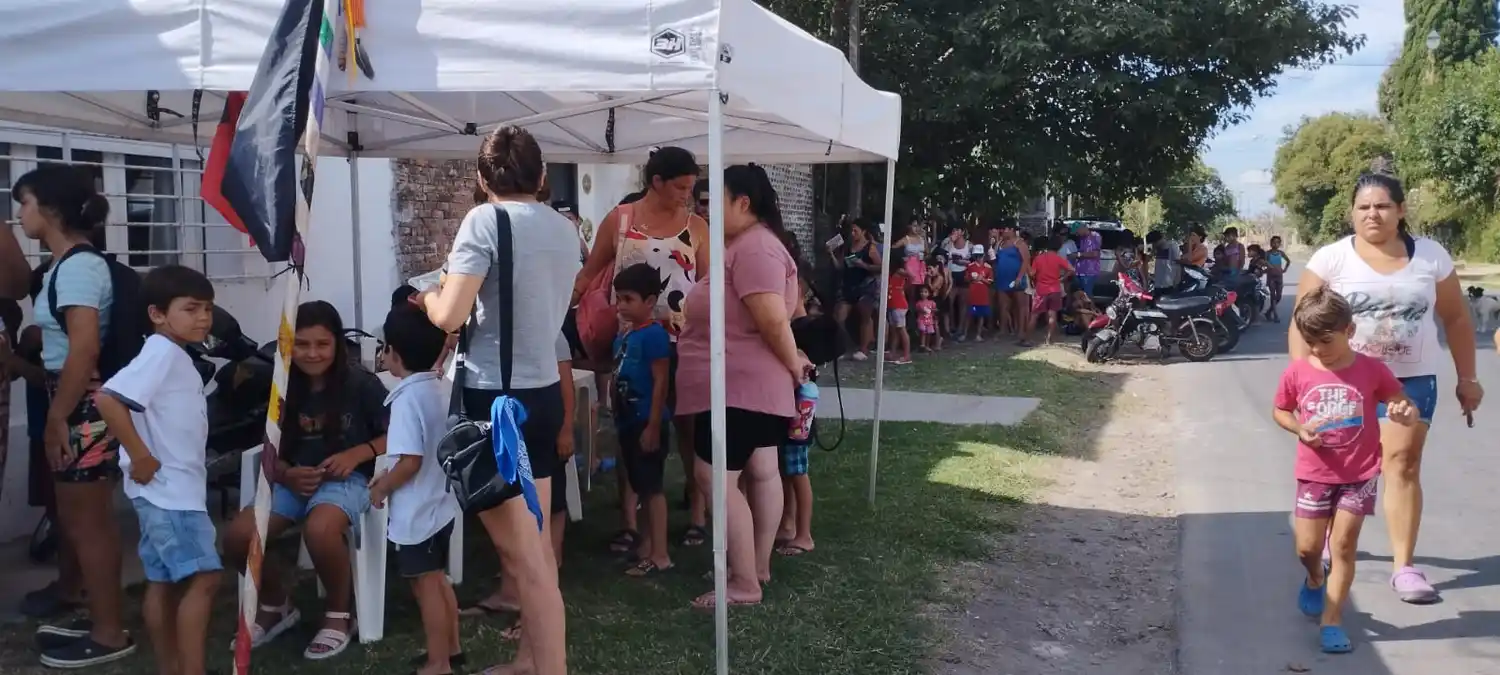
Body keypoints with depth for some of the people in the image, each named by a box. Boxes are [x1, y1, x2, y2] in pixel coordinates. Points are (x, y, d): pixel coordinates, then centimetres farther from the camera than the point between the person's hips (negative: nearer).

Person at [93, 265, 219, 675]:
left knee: (164, 581, 13)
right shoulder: (162, 352, -15)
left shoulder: (177, 357, 15)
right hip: (166, 488, -10)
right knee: (203, 578, -12)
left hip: (177, 488, 10)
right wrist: (141, 457, -22)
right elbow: (108, 399, -26)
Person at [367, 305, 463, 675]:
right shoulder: (440, 389, 2)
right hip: (440, 504, 8)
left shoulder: (407, 398, -22)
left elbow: (411, 461, -25)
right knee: (439, 579, 21)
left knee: (426, 586, 3)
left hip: (416, 512, -8)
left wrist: (382, 488, -9)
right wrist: (390, 476, 15)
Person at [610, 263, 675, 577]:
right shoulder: (623, 336, 12)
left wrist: (653, 426, -20)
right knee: (641, 487, 16)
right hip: (629, 422, 9)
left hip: (647, 423, -9)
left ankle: (660, 555, 2)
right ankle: (646, 545, 26)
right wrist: (618, 420, 17)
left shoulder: (654, 334, -15)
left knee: (652, 487, -4)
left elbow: (661, 382, -18)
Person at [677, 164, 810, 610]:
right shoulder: (748, 244, 16)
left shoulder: (754, 246, -19)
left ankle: (745, 584, -5)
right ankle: (759, 566, 25)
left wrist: (793, 364, -12)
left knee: (715, 477, -9)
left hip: (739, 384, -11)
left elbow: (774, 320, -25)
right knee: (762, 473, 15)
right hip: (751, 382, 11)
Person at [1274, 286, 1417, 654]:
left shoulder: (1372, 370, -10)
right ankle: (1315, 579, 42)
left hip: (1359, 475, -1)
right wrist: (1299, 429, -14)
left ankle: (1331, 620, 11)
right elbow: (1280, 411, 6)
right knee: (1308, 547, 7)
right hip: (1315, 473, 1)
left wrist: (1406, 413, -23)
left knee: (1343, 547, 2)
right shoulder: (1297, 372, -8)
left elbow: (1406, 407, 1)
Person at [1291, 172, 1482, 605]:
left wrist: (1467, 378, 8)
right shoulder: (1331, 259, -6)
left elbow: (1456, 318, 9)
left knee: (1403, 465, -5)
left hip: (1411, 380, 1)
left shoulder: (1431, 256, 1)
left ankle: (1404, 566, 1)